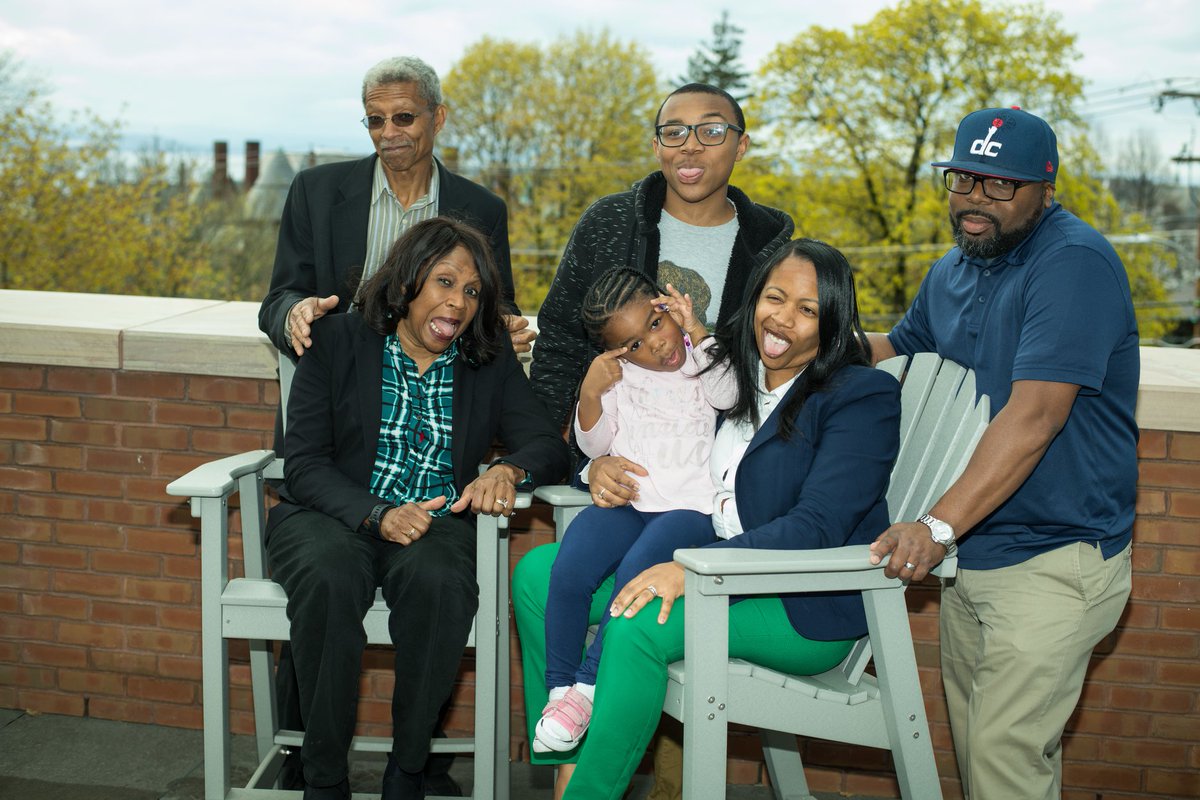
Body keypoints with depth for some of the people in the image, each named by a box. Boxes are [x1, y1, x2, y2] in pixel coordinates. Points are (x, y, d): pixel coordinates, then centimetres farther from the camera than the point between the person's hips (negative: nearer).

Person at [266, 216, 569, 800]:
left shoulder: (490, 360, 9)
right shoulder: (339, 340, 1)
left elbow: (547, 445, 3)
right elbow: (303, 463, -4)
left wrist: (508, 470, -22)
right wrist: (376, 515, -22)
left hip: (435, 523, 1)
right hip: (330, 516, -1)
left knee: (438, 580, -34)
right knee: (331, 578, -35)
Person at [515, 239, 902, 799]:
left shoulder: (864, 397, -10)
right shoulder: (731, 372, 10)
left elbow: (816, 528, -21)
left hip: (806, 610, -7)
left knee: (639, 626, -32)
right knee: (538, 572, -5)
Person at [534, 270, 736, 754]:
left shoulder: (703, 355, 8)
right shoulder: (616, 377, 15)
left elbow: (725, 394, -12)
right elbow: (594, 445, 12)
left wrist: (696, 332, -14)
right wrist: (590, 394, -5)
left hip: (689, 505, -3)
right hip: (625, 500, 3)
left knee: (637, 570, -32)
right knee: (567, 569, -24)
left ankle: (589, 684, -20)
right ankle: (560, 688, -11)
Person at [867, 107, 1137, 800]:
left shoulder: (1074, 262, -17)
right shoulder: (952, 273, 12)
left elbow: (1036, 414, -26)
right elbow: (899, 348, 31)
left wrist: (940, 526, -31)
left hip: (1053, 560, -8)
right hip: (970, 556, 9)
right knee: (977, 742, 16)